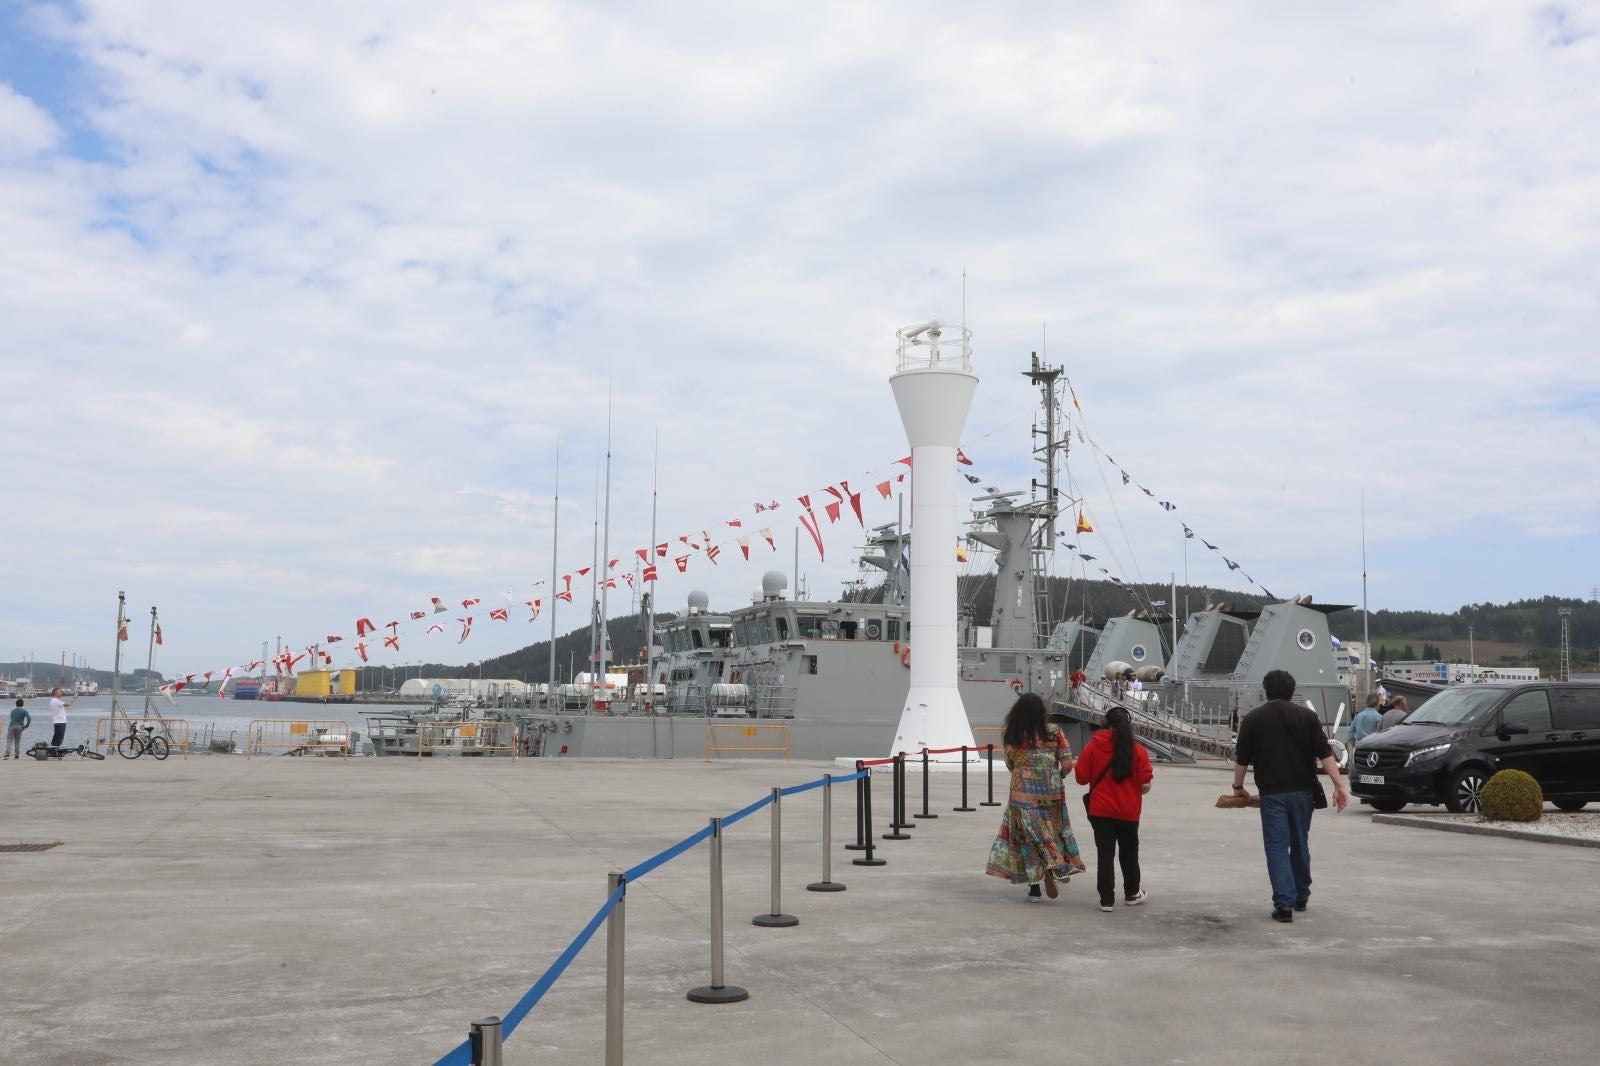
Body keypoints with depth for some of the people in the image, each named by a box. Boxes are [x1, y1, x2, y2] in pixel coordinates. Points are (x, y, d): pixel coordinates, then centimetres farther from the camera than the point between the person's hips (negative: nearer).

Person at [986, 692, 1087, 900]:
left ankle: (1034, 886, 9)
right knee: (1052, 832, 15)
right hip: (1051, 793, 0)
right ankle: (1052, 868, -8)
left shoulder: (1013, 735, -3)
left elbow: (1010, 765, 7)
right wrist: (1054, 777, 12)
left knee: (1028, 835, 7)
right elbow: (1067, 765, -7)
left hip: (1022, 794, 0)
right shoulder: (1054, 732, -5)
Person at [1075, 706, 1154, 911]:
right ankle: (1132, 893, 32)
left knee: (1105, 854, 5)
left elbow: (1081, 777, -5)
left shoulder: (1093, 747, -7)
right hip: (1128, 812, 1)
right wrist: (1140, 788, 13)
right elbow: (1145, 785, -9)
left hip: (1101, 811, -1)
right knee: (1129, 853, 18)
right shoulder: (1138, 751, -6)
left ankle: (1107, 899, 4)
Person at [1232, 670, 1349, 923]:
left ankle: (1284, 903, -11)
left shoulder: (1253, 719, 0)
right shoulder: (1307, 715, 2)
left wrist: (1238, 786, 17)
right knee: (1300, 844, 17)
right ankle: (1301, 896, 30)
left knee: (1277, 847, -1)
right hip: (1302, 790, 2)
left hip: (1272, 792, -2)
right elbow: (1325, 753, -5)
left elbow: (1242, 758, 3)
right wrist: (1339, 785, -5)